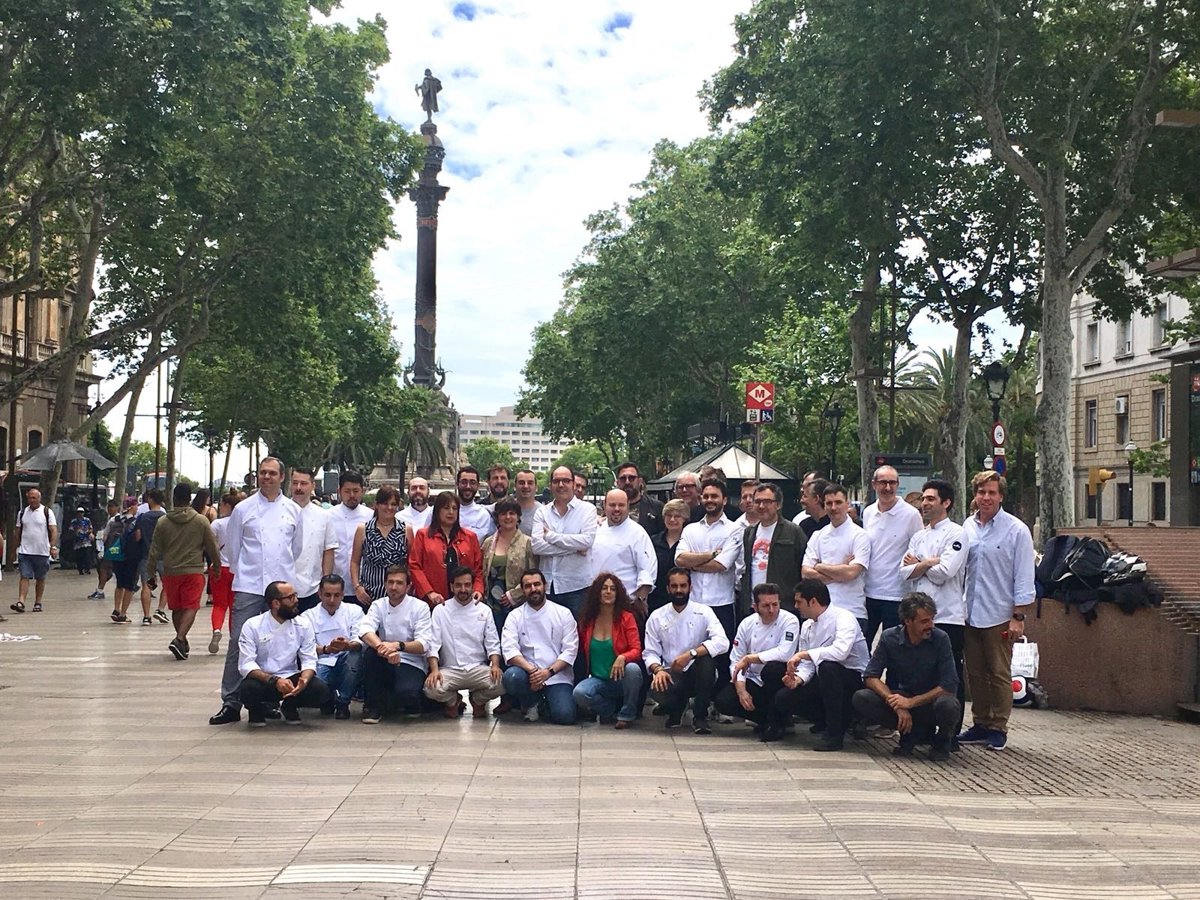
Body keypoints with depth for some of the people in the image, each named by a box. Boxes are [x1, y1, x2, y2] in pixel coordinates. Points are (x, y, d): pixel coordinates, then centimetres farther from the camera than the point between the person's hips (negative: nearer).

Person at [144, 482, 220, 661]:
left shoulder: (163, 522, 1)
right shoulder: (201, 521, -2)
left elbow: (155, 551, 4)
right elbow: (212, 547, 4)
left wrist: (151, 572, 14)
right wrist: (217, 564, 21)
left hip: (170, 572, 2)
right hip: (194, 571, -2)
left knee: (176, 608, 16)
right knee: (190, 607, -3)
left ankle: (182, 641, 26)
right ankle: (179, 640, -22)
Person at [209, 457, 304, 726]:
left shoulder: (293, 510, 9)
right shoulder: (243, 509, 4)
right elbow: (232, 546, 10)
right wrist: (243, 573, 11)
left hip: (282, 586, 2)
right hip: (248, 587, -2)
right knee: (239, 643, -6)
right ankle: (231, 702, -2)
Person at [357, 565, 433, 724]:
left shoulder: (420, 607, -4)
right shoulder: (378, 605, 4)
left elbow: (423, 645, -14)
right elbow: (365, 630, -15)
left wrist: (398, 645, -32)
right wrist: (383, 648, -35)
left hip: (412, 665, -3)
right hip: (384, 664, 3)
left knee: (405, 693, -33)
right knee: (370, 651, -28)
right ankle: (373, 705, -11)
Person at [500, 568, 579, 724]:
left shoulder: (563, 613, 5)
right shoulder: (515, 616, 5)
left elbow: (570, 650, -2)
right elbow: (509, 650, -8)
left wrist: (549, 672, -17)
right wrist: (532, 670, -24)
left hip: (557, 675, -1)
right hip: (528, 674, 1)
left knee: (565, 715, -25)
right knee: (511, 677, -34)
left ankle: (545, 703, 14)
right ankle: (531, 704, 1)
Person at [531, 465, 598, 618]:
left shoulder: (587, 509, 2)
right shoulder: (542, 512, 8)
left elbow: (587, 540, -13)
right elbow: (537, 545, -6)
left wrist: (551, 536, -8)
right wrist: (574, 549, -11)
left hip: (577, 586, -2)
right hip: (548, 586, 2)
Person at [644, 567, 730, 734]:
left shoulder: (703, 612, -3)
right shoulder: (656, 617, 4)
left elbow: (722, 643, -19)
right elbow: (650, 653, 3)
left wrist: (690, 654, -30)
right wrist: (658, 669, -21)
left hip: (698, 674, -1)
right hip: (672, 675, 1)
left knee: (705, 658, -34)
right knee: (658, 691, -33)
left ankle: (700, 716, -15)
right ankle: (677, 707, 9)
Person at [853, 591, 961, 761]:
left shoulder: (940, 639, -15)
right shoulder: (889, 637, -10)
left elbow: (950, 685, -20)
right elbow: (871, 677, -11)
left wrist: (911, 702, -26)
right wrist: (897, 706, -26)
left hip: (929, 701, -2)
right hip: (900, 698, 2)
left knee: (947, 705, -37)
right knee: (861, 699, -23)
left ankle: (941, 740, 0)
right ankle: (912, 732, -5)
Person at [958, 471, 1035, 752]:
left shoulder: (1016, 530, -6)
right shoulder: (967, 527, 7)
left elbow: (1024, 577, -7)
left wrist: (1018, 617, -10)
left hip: (999, 616, -5)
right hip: (971, 613, 5)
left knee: (1000, 674, 3)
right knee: (975, 673, 11)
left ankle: (998, 728, 12)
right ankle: (980, 724, 22)